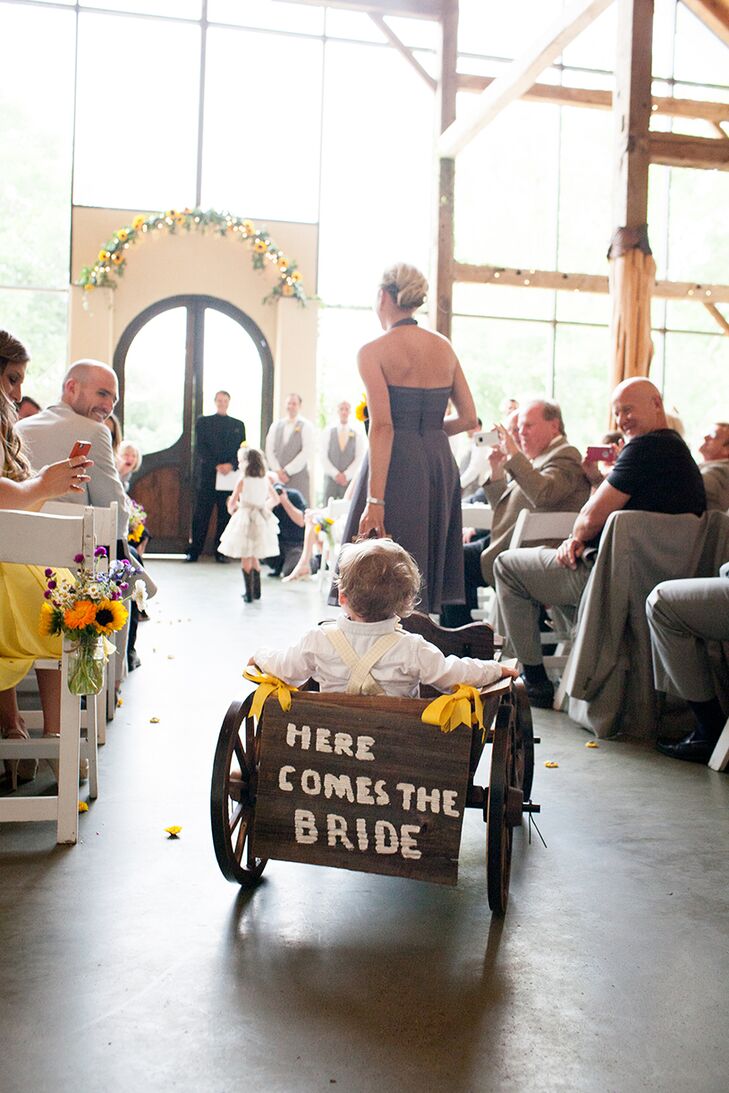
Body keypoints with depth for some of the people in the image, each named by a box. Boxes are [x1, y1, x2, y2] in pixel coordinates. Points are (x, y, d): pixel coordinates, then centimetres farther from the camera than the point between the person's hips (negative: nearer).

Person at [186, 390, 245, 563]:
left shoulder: (238, 425, 16)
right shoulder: (203, 422, 10)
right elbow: (200, 448, 0)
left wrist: (231, 465, -10)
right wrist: (216, 465, -12)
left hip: (230, 476, 2)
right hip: (206, 476, -2)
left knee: (226, 515, 0)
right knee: (201, 515, -2)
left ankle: (221, 552, 6)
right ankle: (193, 552, 2)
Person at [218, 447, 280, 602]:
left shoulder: (242, 480, -11)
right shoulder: (265, 479, 3)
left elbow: (232, 503, -8)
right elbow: (275, 499, 13)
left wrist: (231, 509, 12)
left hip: (246, 518, -5)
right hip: (261, 519, 5)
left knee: (246, 558, 2)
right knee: (254, 557, 17)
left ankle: (249, 593, 1)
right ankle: (256, 591, 22)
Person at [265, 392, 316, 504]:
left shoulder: (306, 426, 1)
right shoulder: (276, 425, 13)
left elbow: (307, 453, -8)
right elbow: (269, 450, 9)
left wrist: (287, 471, -10)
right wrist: (278, 471, -3)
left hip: (298, 476, -4)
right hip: (278, 476, 4)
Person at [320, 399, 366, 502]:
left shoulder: (358, 434, 6)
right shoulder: (327, 432, 8)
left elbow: (359, 458, 1)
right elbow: (323, 456, 2)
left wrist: (346, 475, -9)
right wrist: (336, 474, -9)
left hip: (349, 479, -1)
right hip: (330, 478, 1)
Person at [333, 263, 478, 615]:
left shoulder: (373, 351, -7)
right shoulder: (444, 347, 10)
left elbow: (382, 426, -17)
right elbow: (468, 418, 8)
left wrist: (375, 501, -19)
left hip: (397, 463, -6)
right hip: (440, 463, 6)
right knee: (421, 582, 13)